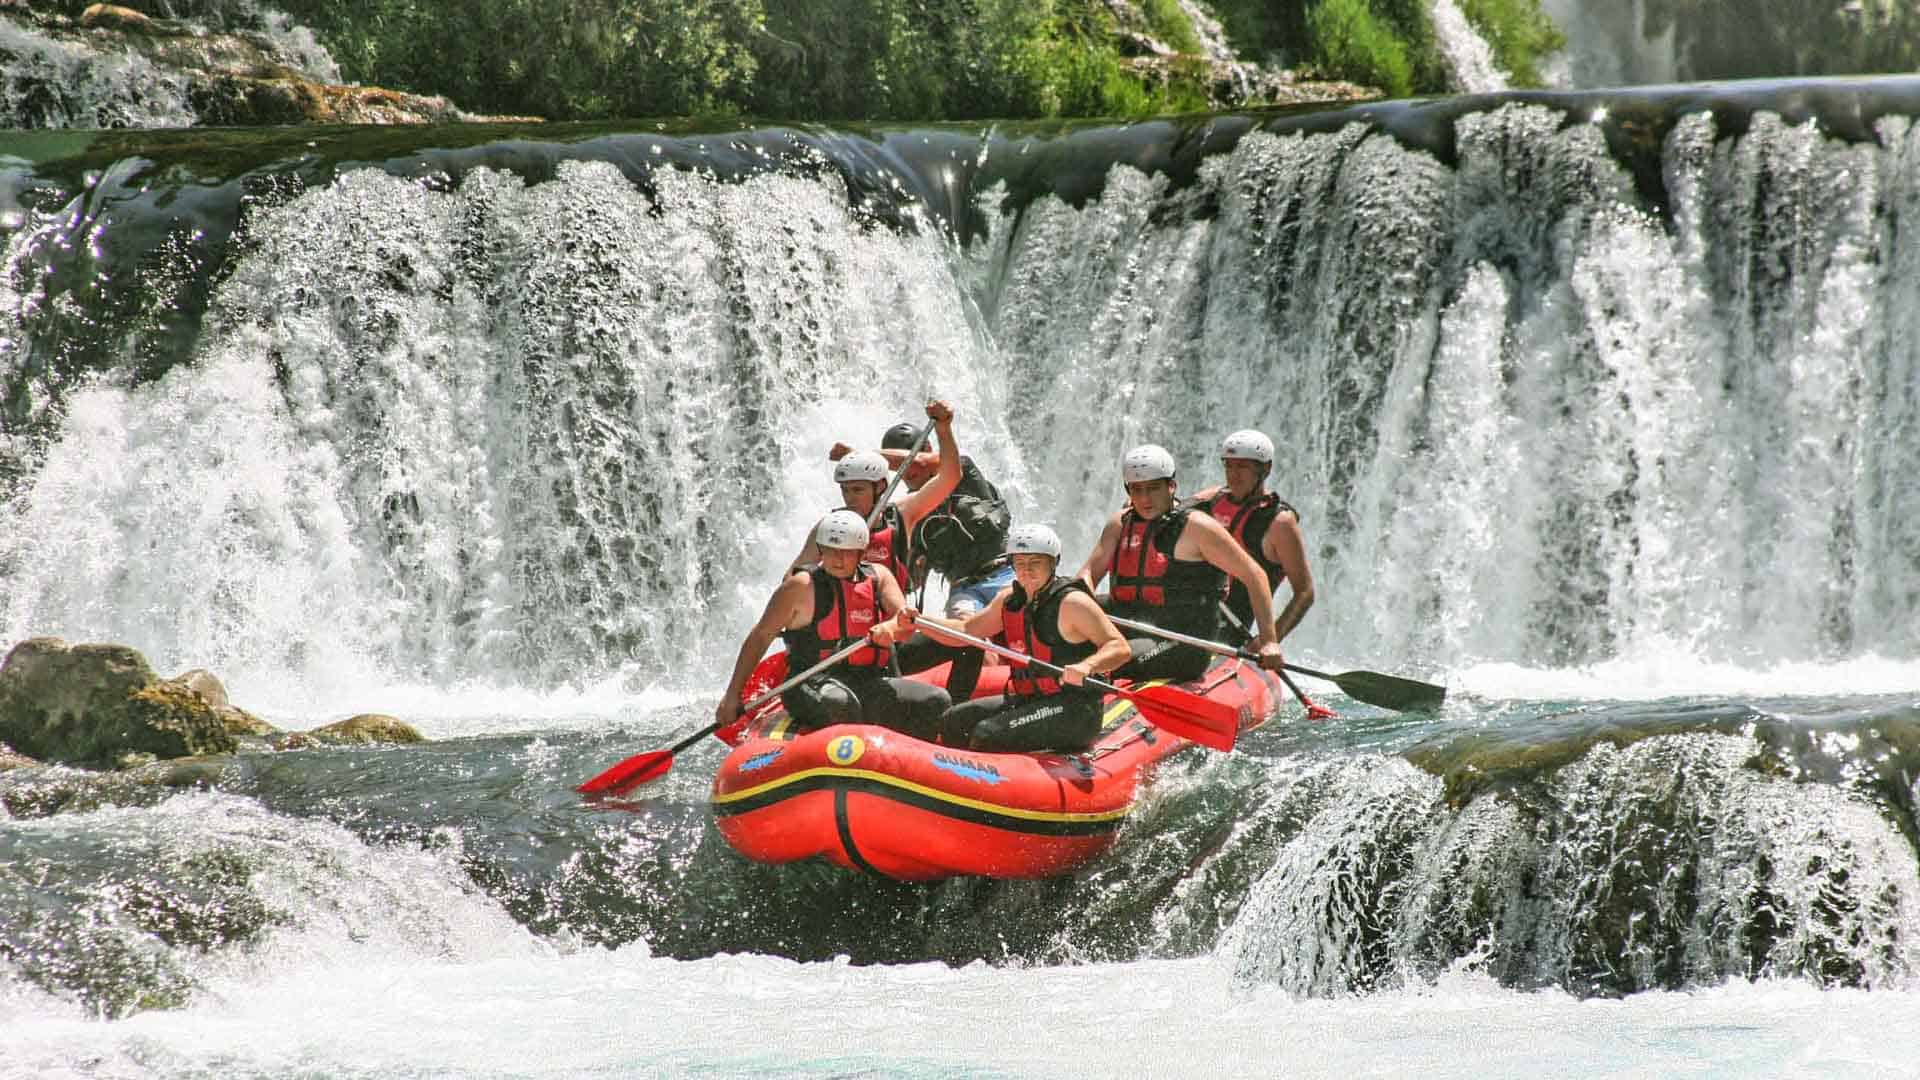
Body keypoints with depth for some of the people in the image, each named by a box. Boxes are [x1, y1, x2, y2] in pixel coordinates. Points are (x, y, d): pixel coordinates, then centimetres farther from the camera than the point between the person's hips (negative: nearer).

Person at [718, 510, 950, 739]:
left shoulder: (878, 577, 12)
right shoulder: (803, 586, 0)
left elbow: (907, 623, -3)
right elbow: (761, 636, 3)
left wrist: (889, 628, -30)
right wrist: (732, 695, -2)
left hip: (870, 684, 5)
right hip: (813, 683, -5)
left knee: (937, 701, -15)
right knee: (839, 703, -40)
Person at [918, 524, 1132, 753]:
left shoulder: (1071, 602, -14)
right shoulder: (1009, 600, 9)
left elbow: (1120, 648, -20)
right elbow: (966, 630, 19)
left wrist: (1086, 666, -40)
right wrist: (918, 621, 4)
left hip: (1074, 711, -8)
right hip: (1027, 700, 8)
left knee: (988, 734, -24)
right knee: (953, 723, 4)